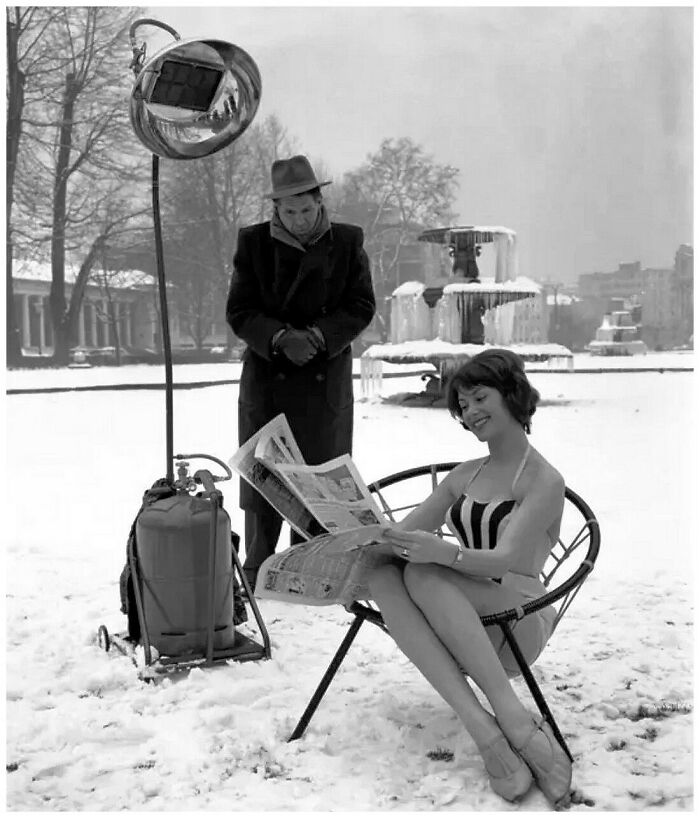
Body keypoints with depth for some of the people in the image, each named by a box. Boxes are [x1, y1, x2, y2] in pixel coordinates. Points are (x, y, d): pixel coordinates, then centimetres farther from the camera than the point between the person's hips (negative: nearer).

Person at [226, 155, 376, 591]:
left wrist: (318, 337, -16)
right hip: (266, 378, 0)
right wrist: (280, 338, -18)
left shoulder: (348, 241, 2)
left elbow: (361, 307, 1)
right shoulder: (253, 242, 1)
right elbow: (239, 311, -1)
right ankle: (257, 572, 13)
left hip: (326, 380, 0)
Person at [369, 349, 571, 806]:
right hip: (455, 629, 6)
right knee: (381, 573, -26)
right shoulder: (466, 476, 19)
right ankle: (482, 728, -37)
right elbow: (404, 534, 14)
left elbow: (505, 559, -17)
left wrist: (441, 552, -36)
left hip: (517, 621, -5)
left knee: (424, 574, -33)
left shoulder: (544, 481, -1)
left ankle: (515, 720, -34)